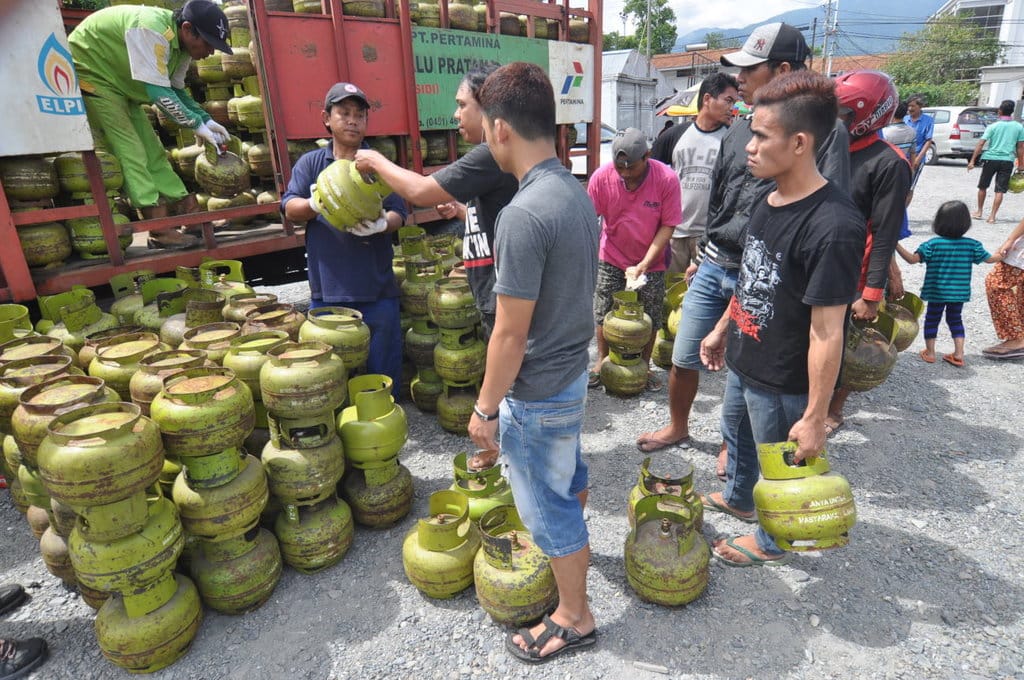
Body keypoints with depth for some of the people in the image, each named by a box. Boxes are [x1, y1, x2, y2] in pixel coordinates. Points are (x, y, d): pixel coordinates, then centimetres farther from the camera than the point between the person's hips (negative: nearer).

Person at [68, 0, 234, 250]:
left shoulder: (182, 44, -4)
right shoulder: (151, 30, -32)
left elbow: (176, 90, 3)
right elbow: (159, 93, -35)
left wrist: (206, 119, -9)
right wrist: (197, 124, -29)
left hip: (120, 84, 9)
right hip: (90, 72, -9)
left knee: (151, 150, 6)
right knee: (128, 151, -15)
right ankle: (161, 231, -19)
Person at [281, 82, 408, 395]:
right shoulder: (310, 163, 10)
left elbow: (398, 214, 0)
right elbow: (289, 208, 2)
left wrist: (382, 224, -24)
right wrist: (314, 205, -22)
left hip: (377, 288, -1)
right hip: (327, 288, 1)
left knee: (383, 374, 5)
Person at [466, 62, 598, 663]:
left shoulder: (524, 215, -28)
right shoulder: (577, 192, 0)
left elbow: (511, 333, -24)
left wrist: (486, 408, -12)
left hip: (537, 390, -9)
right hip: (574, 369, 9)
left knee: (547, 505, 11)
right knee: (568, 473, 30)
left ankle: (575, 618, 33)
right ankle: (571, 542, 58)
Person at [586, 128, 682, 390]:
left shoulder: (667, 179, -21)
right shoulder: (601, 177, -17)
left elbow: (667, 226, -16)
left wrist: (643, 266, -21)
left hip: (651, 262, -1)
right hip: (611, 258, 1)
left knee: (650, 317, 9)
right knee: (603, 313, 9)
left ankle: (645, 365, 30)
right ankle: (602, 361, 31)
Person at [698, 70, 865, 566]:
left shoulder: (832, 226, -29)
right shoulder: (771, 200, -2)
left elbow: (827, 332, -27)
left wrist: (815, 418, -22)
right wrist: (722, 330, 18)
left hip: (784, 380, -8)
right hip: (743, 360, 9)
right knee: (736, 431, 29)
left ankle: (771, 541, 43)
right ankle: (738, 498, 58)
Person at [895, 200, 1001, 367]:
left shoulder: (932, 244, -16)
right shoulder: (972, 245, -4)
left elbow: (912, 259, -23)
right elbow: (989, 258, 6)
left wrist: (896, 245, -23)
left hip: (937, 292, -3)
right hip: (960, 292, 3)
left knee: (932, 319, 12)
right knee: (955, 319, 18)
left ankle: (929, 353, 19)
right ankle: (958, 354, 20)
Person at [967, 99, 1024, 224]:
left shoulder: (993, 126, -3)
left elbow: (980, 144, -10)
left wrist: (972, 161, -8)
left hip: (991, 159, -1)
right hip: (1007, 161, 1)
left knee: (982, 187, 15)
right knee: (1000, 190, 2)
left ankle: (979, 212, 23)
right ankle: (992, 217, -2)